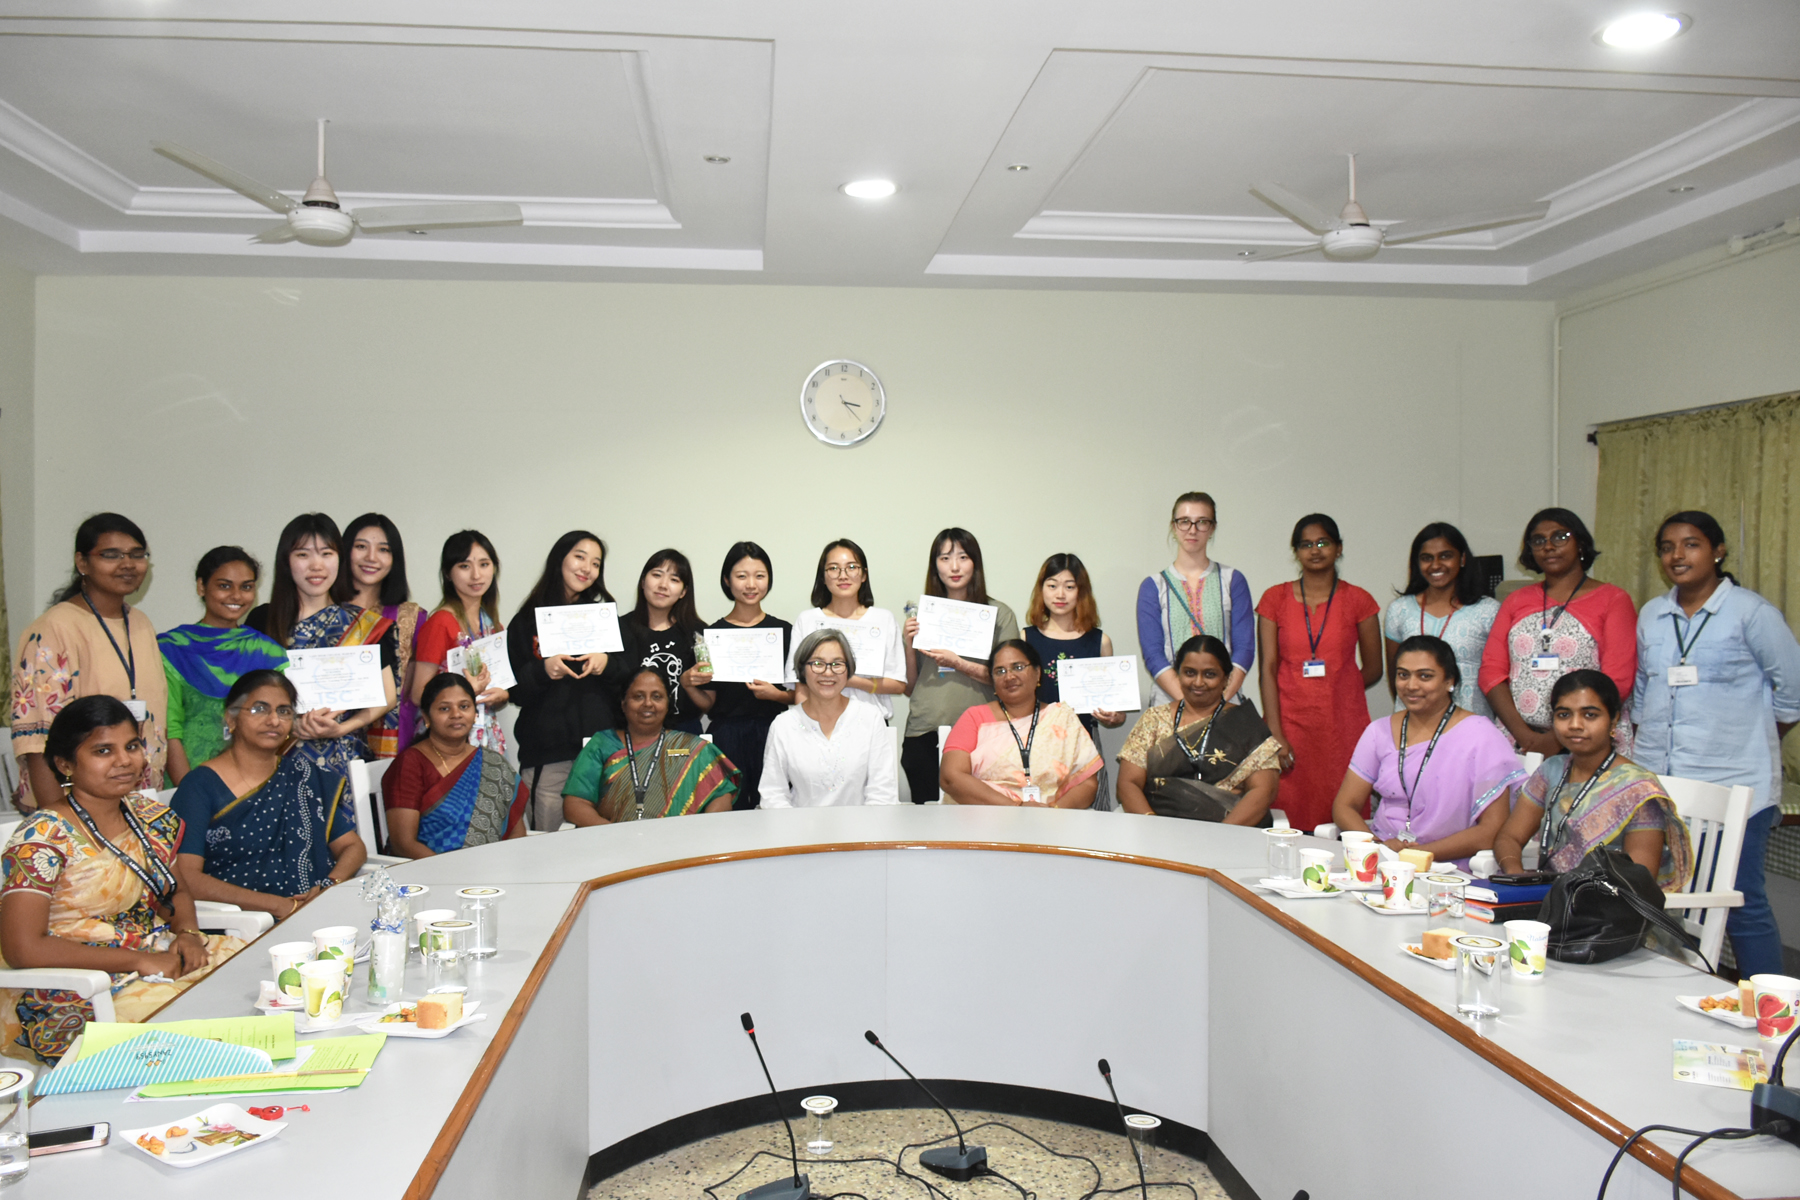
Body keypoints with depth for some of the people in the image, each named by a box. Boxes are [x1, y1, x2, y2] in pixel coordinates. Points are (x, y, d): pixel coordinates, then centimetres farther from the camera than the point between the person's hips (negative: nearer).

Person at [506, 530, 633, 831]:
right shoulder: (527, 620, 8)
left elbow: (630, 673, 11)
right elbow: (514, 690, 4)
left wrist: (607, 663, -9)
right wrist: (542, 669, -14)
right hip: (547, 752, -2)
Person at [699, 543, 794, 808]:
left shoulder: (784, 631, 6)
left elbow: (799, 695, 9)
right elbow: (709, 706, 7)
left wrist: (776, 694, -9)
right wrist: (698, 683, -12)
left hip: (772, 734, 0)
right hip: (726, 738, 0)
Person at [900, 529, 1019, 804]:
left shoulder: (999, 614, 4)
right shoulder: (922, 614, 11)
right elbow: (909, 688, 14)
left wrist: (958, 664, -11)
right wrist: (909, 645, -1)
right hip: (923, 734, 2)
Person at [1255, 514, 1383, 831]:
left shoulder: (1358, 601, 6)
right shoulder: (1275, 599, 6)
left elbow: (1373, 669, 12)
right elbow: (1268, 669, 1)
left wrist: (1331, 689, 4)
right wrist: (1275, 733, -5)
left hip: (1343, 725, 0)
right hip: (1290, 725, 0)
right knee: (1289, 822, -3)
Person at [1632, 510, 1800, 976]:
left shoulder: (1752, 612, -2)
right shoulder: (1651, 614, 12)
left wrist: (1753, 743, 7)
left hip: (1734, 785, -4)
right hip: (1656, 782, 5)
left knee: (1743, 905, -2)